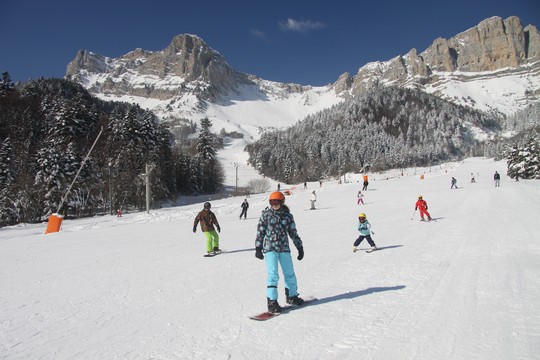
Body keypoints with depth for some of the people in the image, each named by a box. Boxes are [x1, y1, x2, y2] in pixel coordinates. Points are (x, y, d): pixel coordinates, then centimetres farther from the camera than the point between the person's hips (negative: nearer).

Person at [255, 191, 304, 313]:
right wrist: (258, 248, 0)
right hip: (270, 248, -3)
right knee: (273, 274, -9)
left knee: (289, 273, 11)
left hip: (284, 248, 3)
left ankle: (292, 296, 32)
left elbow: (293, 233, 11)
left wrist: (300, 247, 12)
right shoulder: (266, 214, -1)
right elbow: (260, 232, 2)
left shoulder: (287, 215, 4)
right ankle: (271, 301, 0)